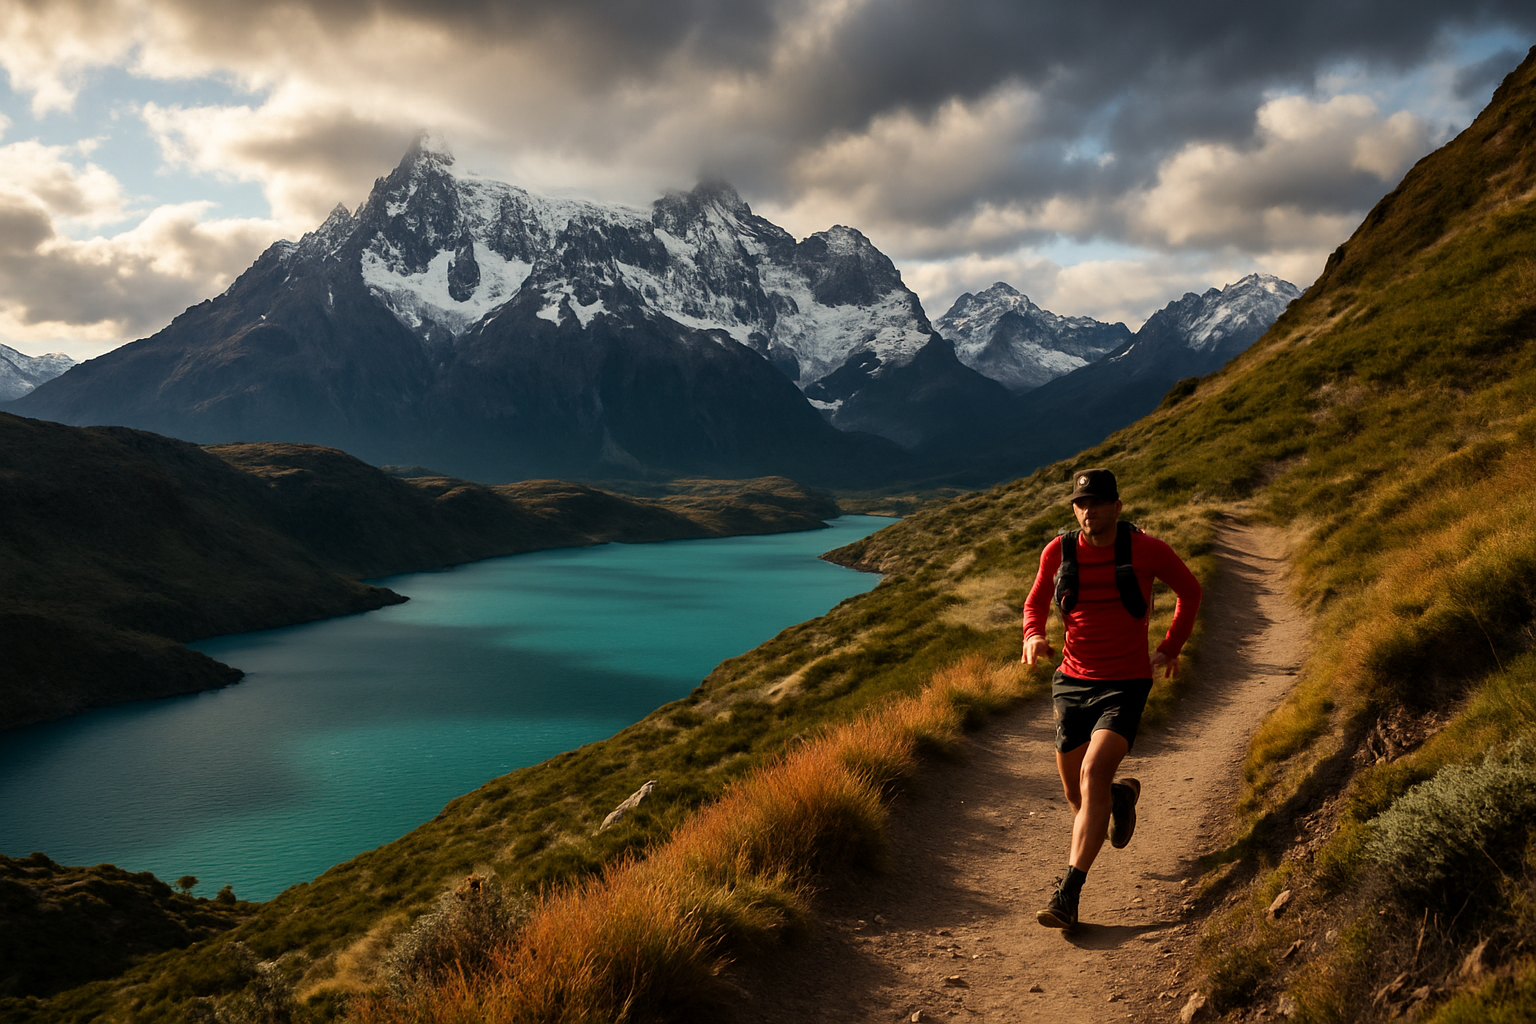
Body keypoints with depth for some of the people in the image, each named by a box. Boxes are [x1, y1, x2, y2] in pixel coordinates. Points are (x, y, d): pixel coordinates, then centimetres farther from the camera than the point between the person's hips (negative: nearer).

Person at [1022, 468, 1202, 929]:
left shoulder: (1146, 550, -8)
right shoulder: (1058, 552, -2)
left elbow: (1190, 591, 11)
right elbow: (1036, 601, 14)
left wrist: (1171, 648, 6)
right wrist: (1033, 636, -7)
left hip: (1125, 684, -4)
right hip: (1071, 682, 4)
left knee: (1093, 773, -24)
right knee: (1077, 793, 11)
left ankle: (1069, 892, -21)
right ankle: (1122, 794, 49)